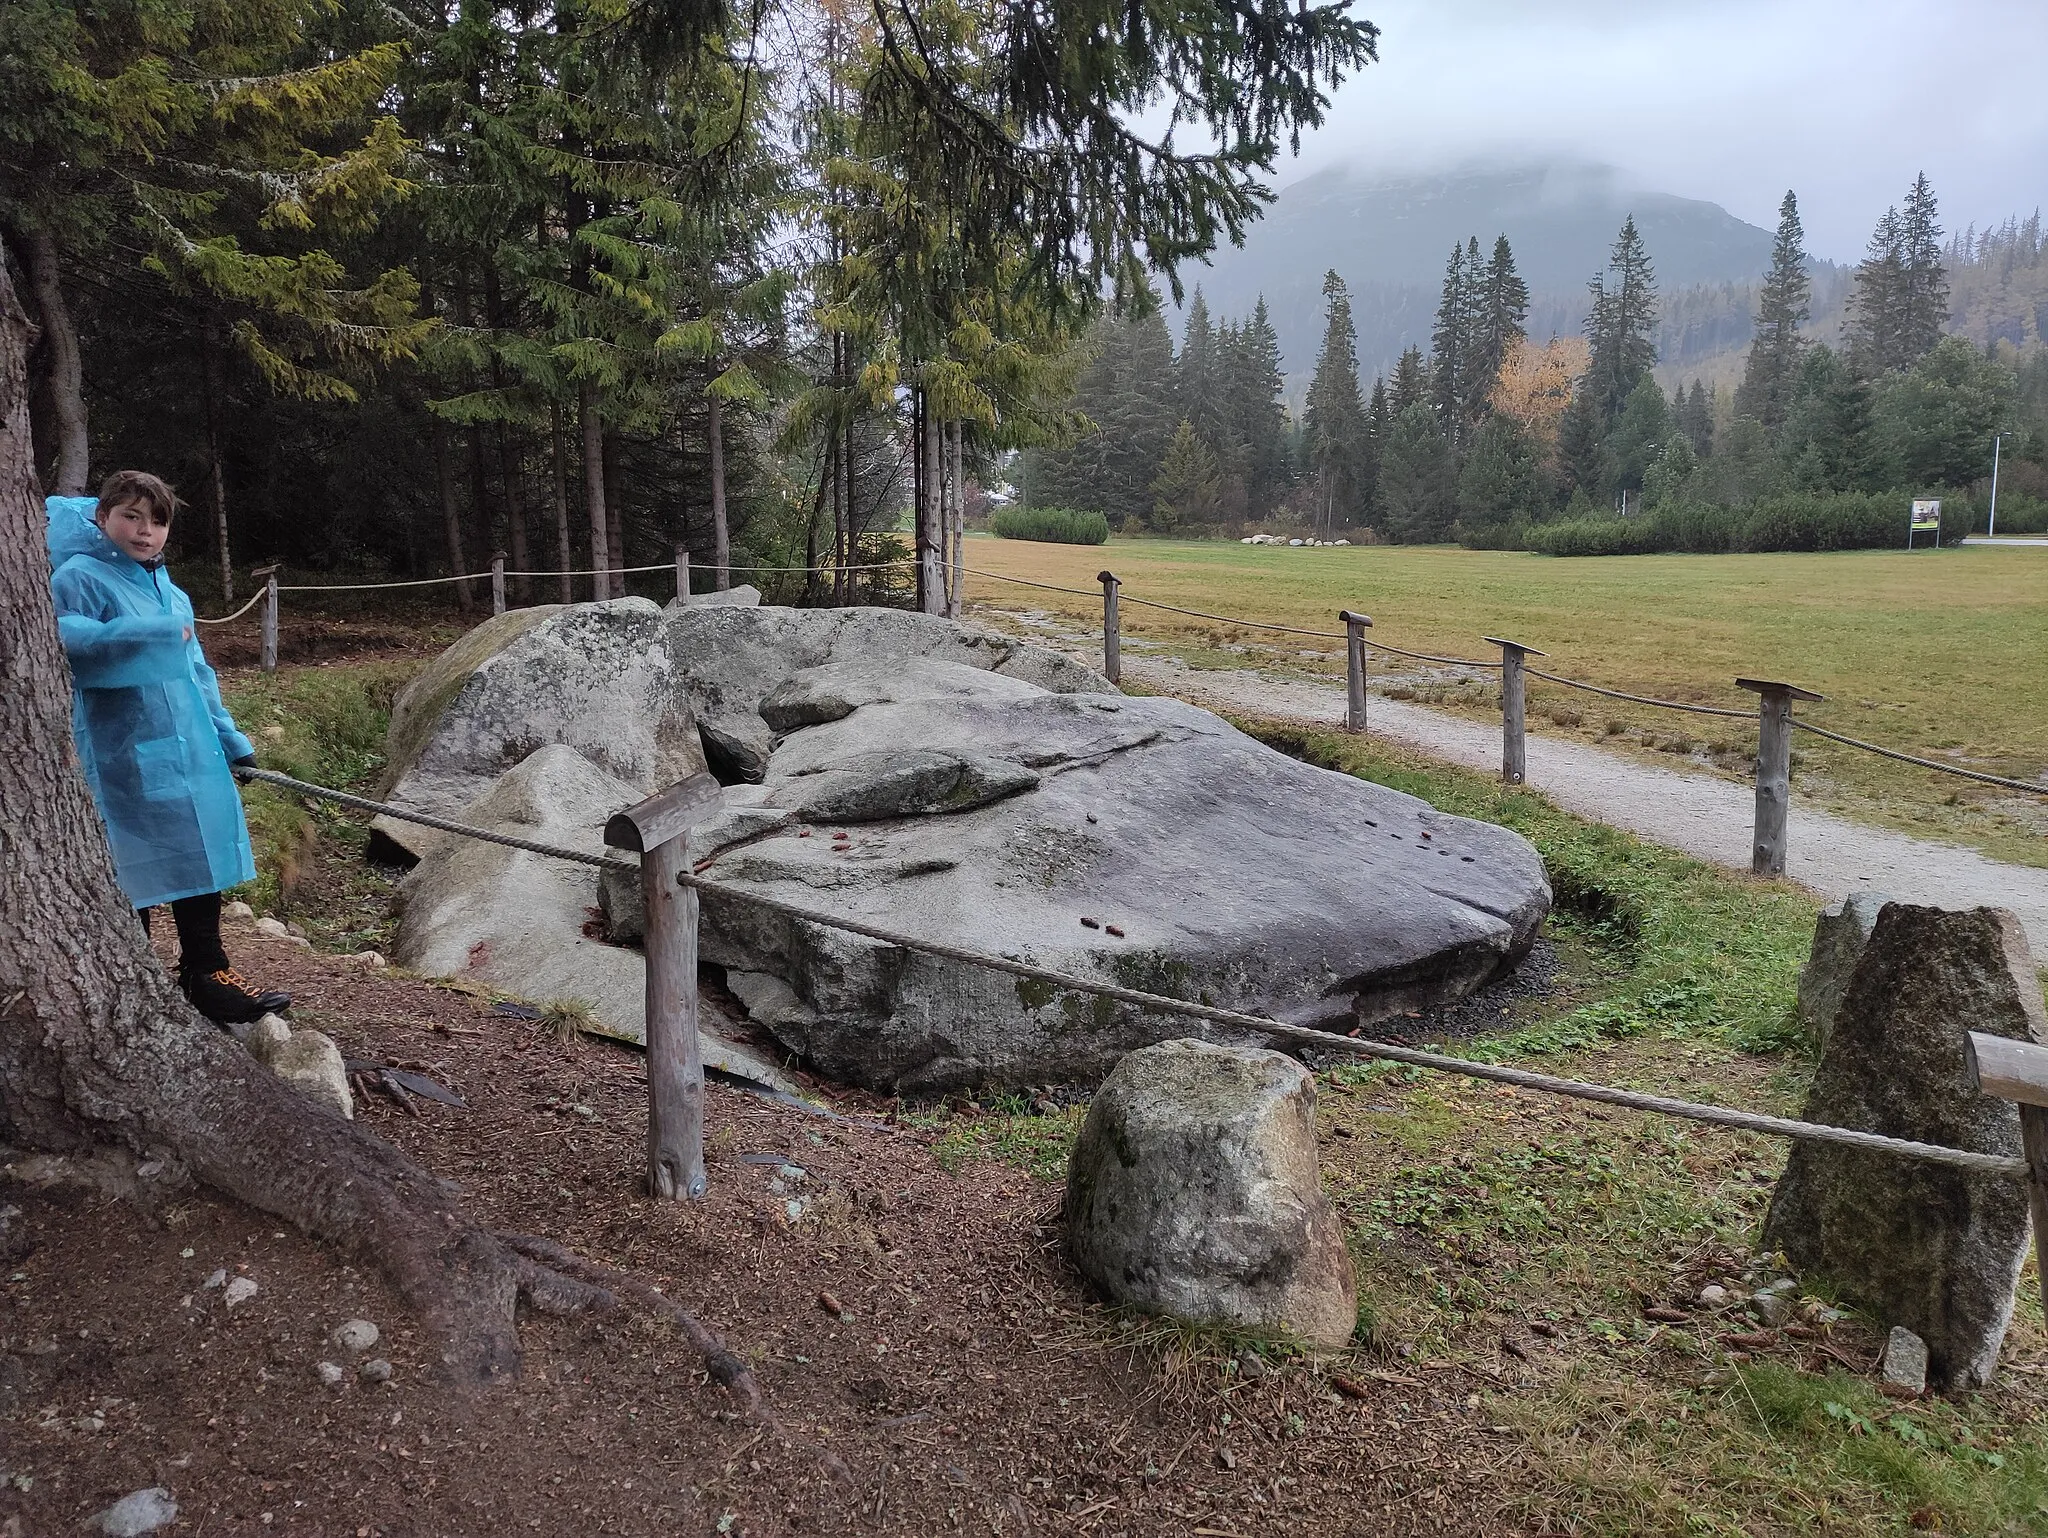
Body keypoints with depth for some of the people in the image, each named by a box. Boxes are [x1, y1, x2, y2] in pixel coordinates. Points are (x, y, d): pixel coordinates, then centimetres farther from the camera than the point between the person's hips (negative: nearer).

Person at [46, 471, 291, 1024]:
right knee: (135, 873, 0)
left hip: (190, 748, 7)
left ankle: (206, 975, 21)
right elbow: (65, 636, -26)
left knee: (201, 855, 10)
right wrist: (149, 632, -27)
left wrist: (229, 738, 19)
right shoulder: (79, 575, -6)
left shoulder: (168, 589, 17)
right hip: (125, 754, -7)